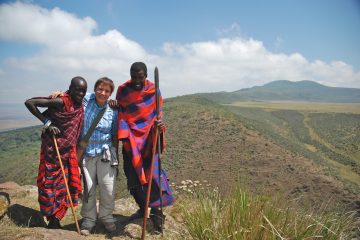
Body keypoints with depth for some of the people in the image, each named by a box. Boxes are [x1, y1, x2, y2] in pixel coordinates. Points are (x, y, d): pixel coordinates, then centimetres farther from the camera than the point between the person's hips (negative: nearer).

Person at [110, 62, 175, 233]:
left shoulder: (153, 90, -2)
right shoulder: (122, 90, 1)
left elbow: (157, 113, -1)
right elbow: (120, 112, 12)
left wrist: (159, 124, -23)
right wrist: (114, 105, -11)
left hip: (148, 136, -2)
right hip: (130, 137, 2)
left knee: (152, 172, -12)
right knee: (132, 174, 5)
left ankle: (156, 210, 0)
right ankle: (142, 207, 24)